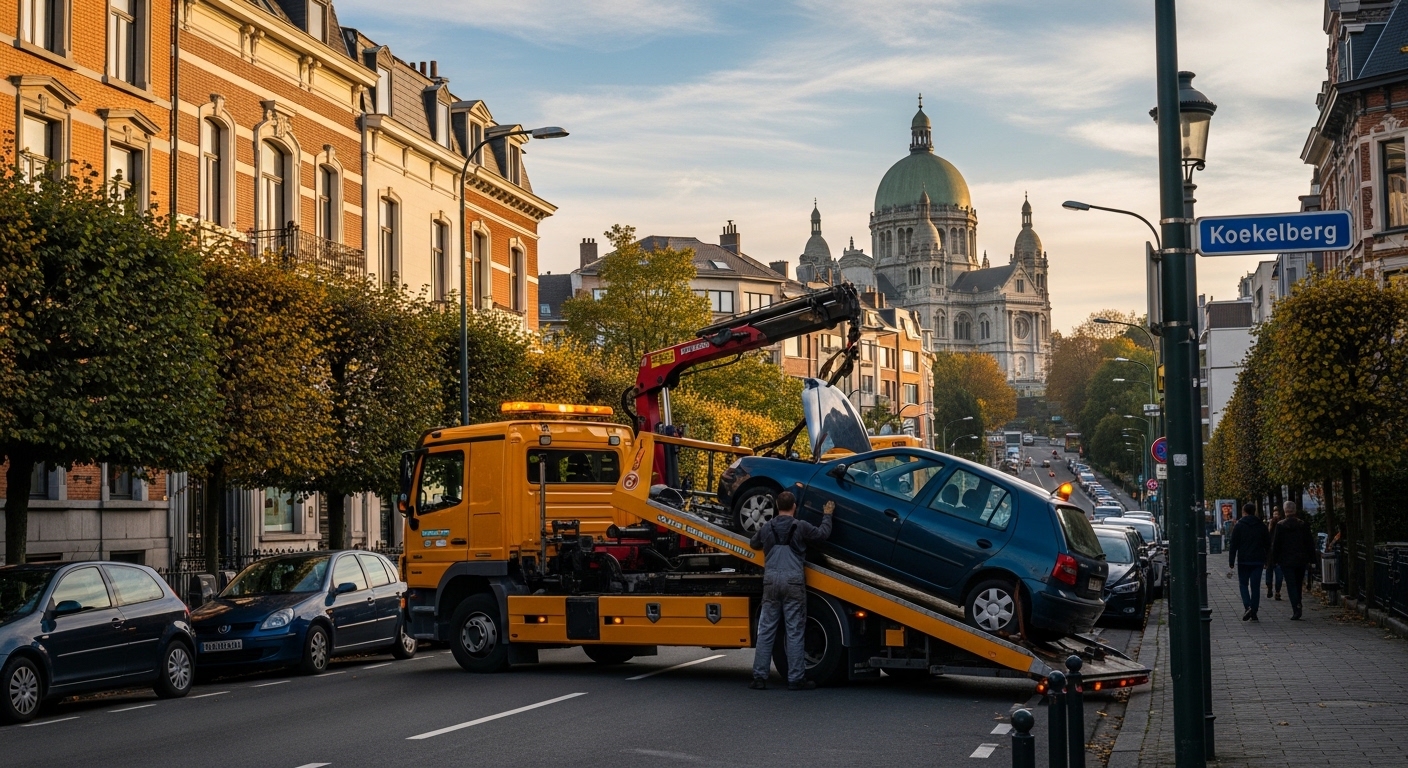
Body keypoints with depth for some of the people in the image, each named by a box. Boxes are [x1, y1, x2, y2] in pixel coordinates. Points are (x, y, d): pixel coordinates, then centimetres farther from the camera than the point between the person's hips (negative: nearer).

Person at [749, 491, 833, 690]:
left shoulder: (766, 528, 8)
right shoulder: (801, 527, -2)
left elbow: (753, 544, 25)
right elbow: (822, 534, 12)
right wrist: (827, 515, 28)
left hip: (771, 581, 3)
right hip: (793, 581, -3)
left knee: (765, 631, 7)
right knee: (794, 632, 0)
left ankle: (759, 676, 5)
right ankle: (796, 679, 0)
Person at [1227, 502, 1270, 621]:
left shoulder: (1239, 526, -2)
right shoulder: (1261, 526, 7)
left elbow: (1233, 545, -4)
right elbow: (1268, 544, 11)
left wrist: (1231, 561, -2)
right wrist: (1267, 560, 18)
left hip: (1244, 561, -2)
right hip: (1258, 560, 2)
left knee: (1243, 584, 8)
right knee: (1255, 586, 5)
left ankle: (1247, 607, -15)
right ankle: (1254, 613, 3)